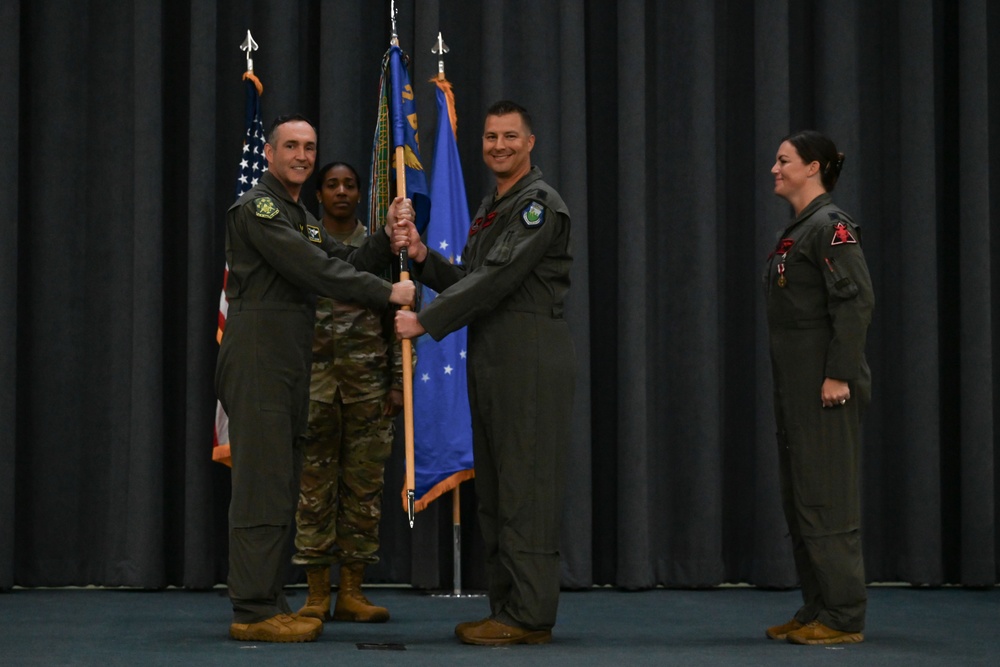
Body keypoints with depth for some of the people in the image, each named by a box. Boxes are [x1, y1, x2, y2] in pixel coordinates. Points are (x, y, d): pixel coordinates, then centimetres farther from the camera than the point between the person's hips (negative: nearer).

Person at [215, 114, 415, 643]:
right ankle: (253, 613, -8)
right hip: (258, 359, -10)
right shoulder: (257, 207, -8)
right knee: (263, 486, -10)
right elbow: (316, 270, -17)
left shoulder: (302, 218, 23)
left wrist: (388, 237, -3)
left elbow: (344, 263, 12)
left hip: (288, 363, 10)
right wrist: (386, 294, -16)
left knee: (279, 490, 10)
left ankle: (266, 605, 15)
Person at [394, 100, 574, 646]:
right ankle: (506, 607, 17)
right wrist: (423, 258, 2)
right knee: (493, 487, 11)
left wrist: (426, 322, -19)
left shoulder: (541, 203, -9)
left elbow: (497, 278, -19)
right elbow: (470, 278, 19)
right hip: (491, 357, 10)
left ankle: (529, 616, -4)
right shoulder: (491, 206, 21)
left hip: (530, 356, -10)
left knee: (525, 485, -8)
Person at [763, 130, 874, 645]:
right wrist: (789, 384, 18)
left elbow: (857, 301, -19)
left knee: (826, 496, -6)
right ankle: (816, 610, 19)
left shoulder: (831, 226, -12)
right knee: (798, 496, 12)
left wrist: (839, 375, -22)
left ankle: (843, 617, 0)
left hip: (824, 383, -10)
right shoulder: (796, 231, 16)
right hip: (795, 382, 10)